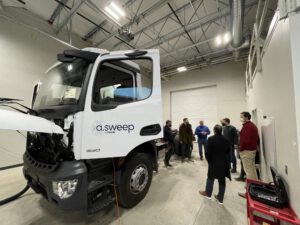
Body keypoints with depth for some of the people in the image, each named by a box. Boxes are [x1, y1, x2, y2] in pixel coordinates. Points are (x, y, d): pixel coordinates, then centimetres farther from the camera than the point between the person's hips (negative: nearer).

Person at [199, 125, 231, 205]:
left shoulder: (211, 139, -18)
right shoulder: (226, 140, -2)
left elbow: (207, 152, -17)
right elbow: (228, 151, 6)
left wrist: (209, 160, -1)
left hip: (214, 162, -4)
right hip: (224, 163, 4)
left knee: (210, 178, 15)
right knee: (222, 180, 13)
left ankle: (208, 193, 32)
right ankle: (220, 198, 26)